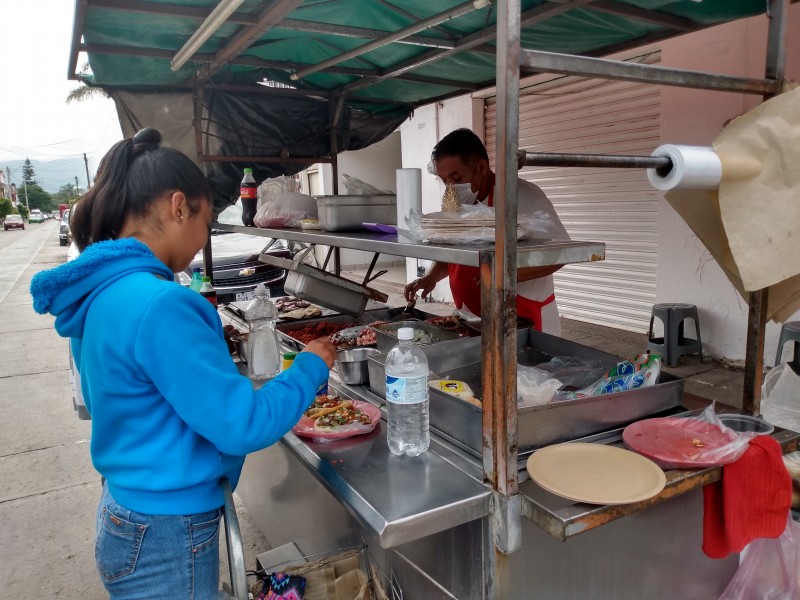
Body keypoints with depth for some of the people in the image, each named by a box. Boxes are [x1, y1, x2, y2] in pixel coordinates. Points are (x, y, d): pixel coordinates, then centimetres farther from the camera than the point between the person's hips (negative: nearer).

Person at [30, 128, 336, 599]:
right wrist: (311, 368, -11)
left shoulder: (99, 291, 1)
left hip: (125, 510, 8)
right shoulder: (157, 304, -29)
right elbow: (243, 426, -25)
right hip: (166, 540, -8)